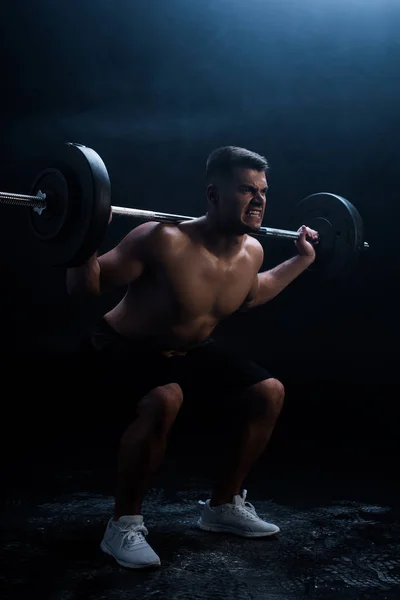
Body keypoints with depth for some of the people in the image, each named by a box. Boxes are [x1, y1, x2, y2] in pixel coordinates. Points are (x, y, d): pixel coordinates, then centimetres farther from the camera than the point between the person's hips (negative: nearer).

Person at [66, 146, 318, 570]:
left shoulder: (251, 251, -11)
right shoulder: (165, 241, -33)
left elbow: (250, 295, 14)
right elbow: (83, 287, -28)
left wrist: (302, 258, 12)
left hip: (190, 348, 8)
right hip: (126, 345, -7)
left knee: (269, 391, 3)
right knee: (164, 400, -37)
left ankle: (223, 506, 17)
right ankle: (123, 525, -15)